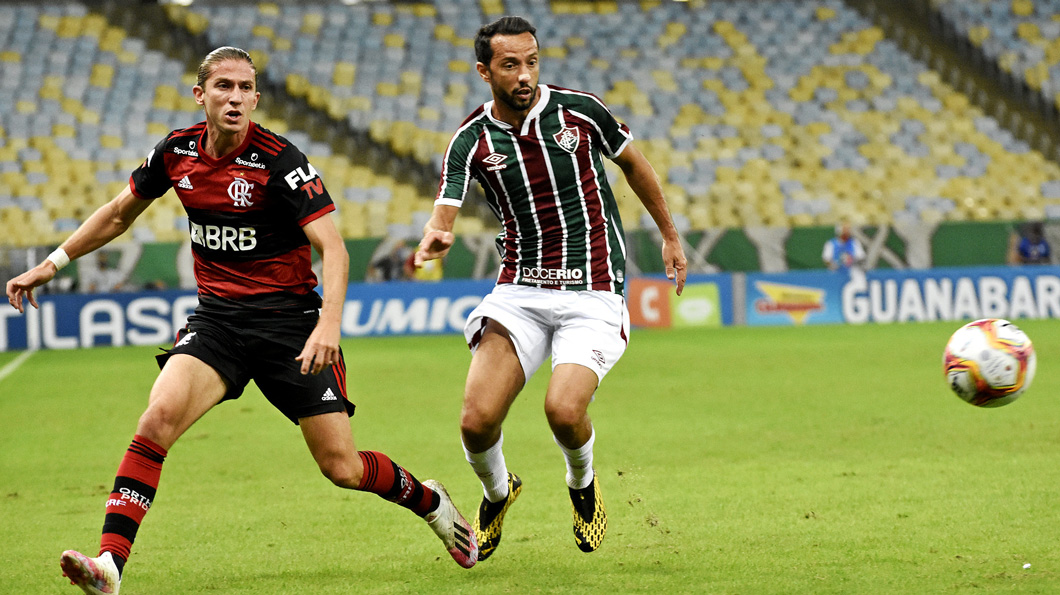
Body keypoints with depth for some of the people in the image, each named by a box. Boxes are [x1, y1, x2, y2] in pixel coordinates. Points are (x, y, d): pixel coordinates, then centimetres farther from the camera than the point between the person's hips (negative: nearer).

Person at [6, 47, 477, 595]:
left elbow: (332, 247, -20)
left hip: (289, 319, -3)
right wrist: (51, 264, 18)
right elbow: (118, 214, 18)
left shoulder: (279, 161, -15)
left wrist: (329, 323, -35)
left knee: (343, 469, -3)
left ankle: (428, 499, 29)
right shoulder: (176, 152, 0)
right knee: (161, 413, -24)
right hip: (217, 319, 4)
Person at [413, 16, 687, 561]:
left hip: (593, 292, -2)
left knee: (564, 410, -24)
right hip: (519, 290, 2)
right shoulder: (471, 141, -4)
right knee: (477, 419, -13)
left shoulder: (578, 110, -5)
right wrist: (434, 238, -41)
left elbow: (633, 164, 13)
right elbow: (444, 210, -16)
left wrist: (669, 235, 19)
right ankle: (496, 495, 21)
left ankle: (582, 484, 12)